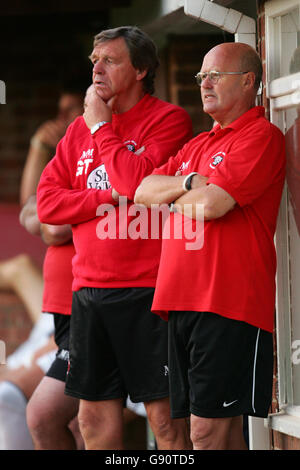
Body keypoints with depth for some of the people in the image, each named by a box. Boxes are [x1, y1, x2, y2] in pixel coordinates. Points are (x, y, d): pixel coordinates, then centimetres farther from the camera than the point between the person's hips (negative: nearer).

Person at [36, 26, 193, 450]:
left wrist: (102, 127, -7)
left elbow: (138, 183, -19)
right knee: (94, 415, 10)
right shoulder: (80, 130, 15)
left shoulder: (168, 120, -4)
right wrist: (107, 201, -7)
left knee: (164, 418, -5)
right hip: (89, 289, 6)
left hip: (149, 288, -6)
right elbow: (47, 202, 8)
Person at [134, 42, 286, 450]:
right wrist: (188, 183, -4)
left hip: (228, 306, -8)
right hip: (181, 302, 8)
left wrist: (173, 199, 5)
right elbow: (143, 192, 14)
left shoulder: (262, 136, -5)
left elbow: (211, 204, -16)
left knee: (208, 430, -11)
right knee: (219, 427, 8)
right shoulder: (197, 146, 24)